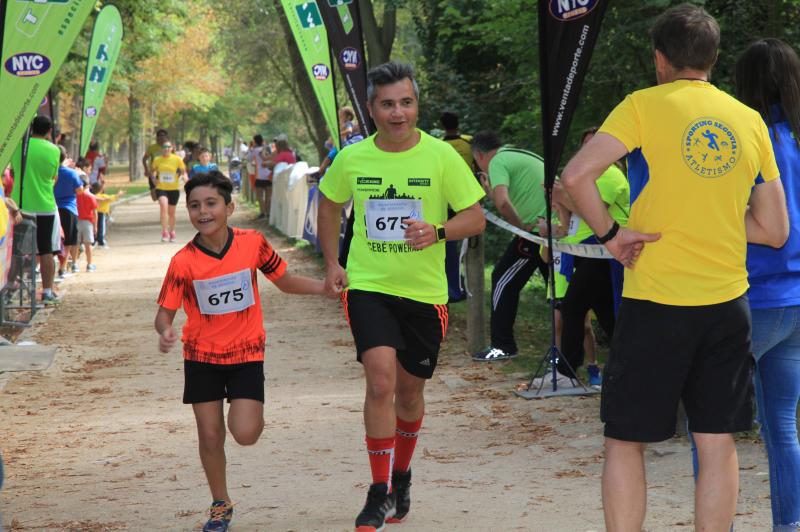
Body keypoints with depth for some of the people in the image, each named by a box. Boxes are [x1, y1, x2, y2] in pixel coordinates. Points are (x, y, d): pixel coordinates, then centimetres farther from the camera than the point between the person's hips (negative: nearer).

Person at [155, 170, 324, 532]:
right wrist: (165, 332, -32)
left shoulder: (252, 244, -10)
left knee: (245, 433, -15)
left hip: (246, 353, 0)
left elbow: (285, 282, 6)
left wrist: (330, 286, -4)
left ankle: (248, 411, 22)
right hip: (201, 356, 0)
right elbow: (165, 311, -9)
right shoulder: (183, 261, -14)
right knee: (210, 435, 5)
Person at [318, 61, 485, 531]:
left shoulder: (441, 156, -7)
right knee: (381, 381, -18)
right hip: (368, 286, -1)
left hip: (425, 290, 1)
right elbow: (330, 205, 17)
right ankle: (381, 493, -10)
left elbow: (476, 217, -3)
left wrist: (437, 232, -21)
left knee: (410, 390, 12)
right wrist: (332, 263, 9)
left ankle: (401, 477, 38)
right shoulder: (351, 160, -2)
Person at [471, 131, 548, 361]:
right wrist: (490, 190, 29)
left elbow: (503, 202, -21)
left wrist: (522, 226, -11)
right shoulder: (523, 156, 25)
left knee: (504, 280, 2)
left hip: (535, 229, -9)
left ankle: (502, 346, 3)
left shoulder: (498, 162, -4)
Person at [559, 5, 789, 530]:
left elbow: (576, 176, -18)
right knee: (718, 443, 8)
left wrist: (609, 232, -6)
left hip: (656, 303, -4)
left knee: (626, 440, 6)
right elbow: (775, 230, 10)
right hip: (727, 304, 4)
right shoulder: (750, 121, 7)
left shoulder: (645, 106, -5)